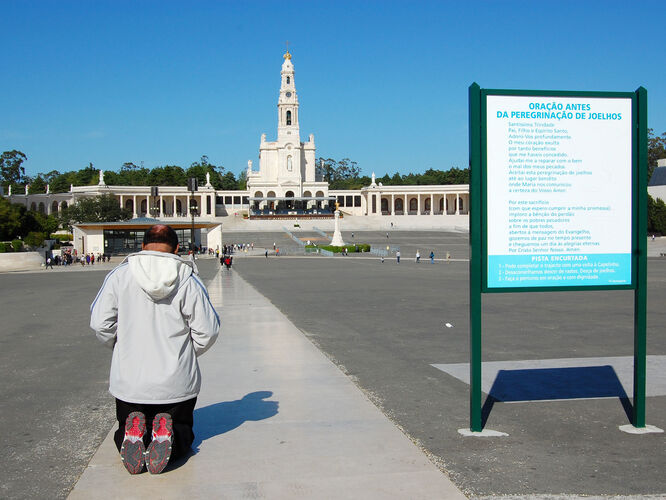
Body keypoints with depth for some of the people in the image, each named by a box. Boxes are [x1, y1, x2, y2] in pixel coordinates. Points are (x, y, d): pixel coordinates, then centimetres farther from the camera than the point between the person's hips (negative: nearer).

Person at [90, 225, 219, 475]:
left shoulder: (119, 275, -3)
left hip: (129, 381, 1)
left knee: (122, 433, 23)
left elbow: (100, 323, -4)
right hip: (177, 383, -1)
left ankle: (132, 434, -14)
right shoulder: (188, 280, -6)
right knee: (182, 428, 20)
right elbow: (207, 331, -8)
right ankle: (167, 434, -16)